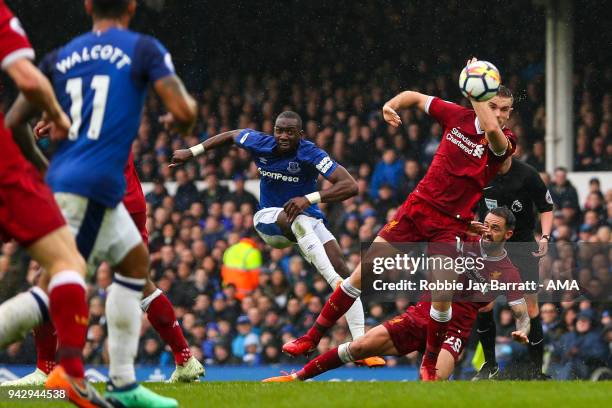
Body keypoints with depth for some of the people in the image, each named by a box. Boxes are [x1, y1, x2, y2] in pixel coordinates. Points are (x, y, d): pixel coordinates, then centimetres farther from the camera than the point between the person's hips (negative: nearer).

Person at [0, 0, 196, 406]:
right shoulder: (144, 49, 0)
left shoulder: (60, 57, 14)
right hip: (92, 185, -7)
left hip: (60, 178, 7)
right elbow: (183, 114, -10)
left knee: (135, 260, 22)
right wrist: (190, 103, 14)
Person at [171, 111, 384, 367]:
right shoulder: (259, 143, -10)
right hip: (269, 219, 0)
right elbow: (230, 136, 13)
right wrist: (191, 152, 14)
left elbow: (350, 186, -31)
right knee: (298, 220, -37)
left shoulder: (310, 154, -21)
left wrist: (310, 198, -41)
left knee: (341, 268, -19)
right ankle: (338, 286, -49)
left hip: (307, 217, 0)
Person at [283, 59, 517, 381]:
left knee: (441, 297, -15)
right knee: (364, 272, -1)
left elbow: (492, 130, -38)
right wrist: (392, 104, -5)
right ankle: (313, 336, 10)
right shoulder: (458, 116, -1)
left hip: (451, 224, -3)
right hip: (419, 206, 3)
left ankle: (430, 365, 9)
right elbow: (416, 97, 14)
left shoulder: (504, 143, -11)